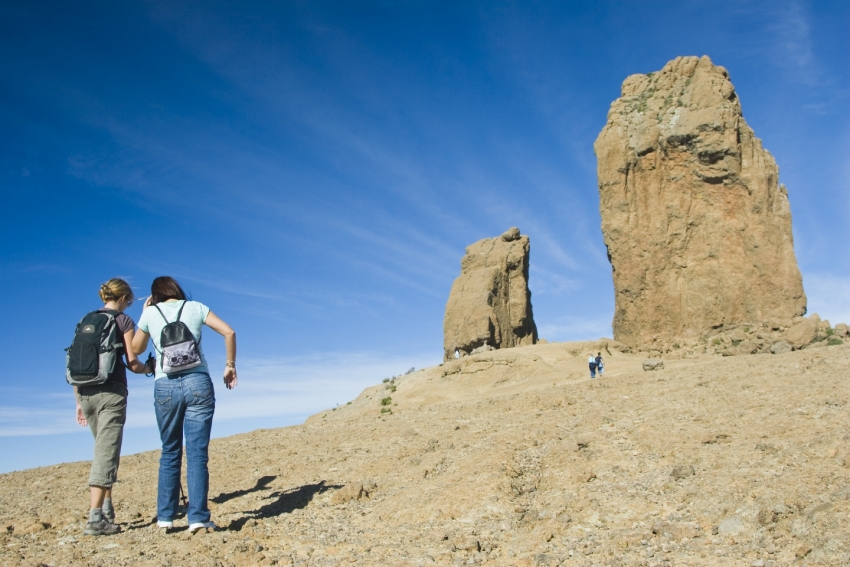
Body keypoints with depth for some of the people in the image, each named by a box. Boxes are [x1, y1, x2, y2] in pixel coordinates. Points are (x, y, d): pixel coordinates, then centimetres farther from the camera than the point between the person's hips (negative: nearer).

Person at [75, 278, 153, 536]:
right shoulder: (123, 320, -3)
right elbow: (132, 363, -9)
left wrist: (79, 402, 17)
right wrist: (149, 368, 13)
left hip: (86, 393, 6)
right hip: (111, 392, -6)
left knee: (104, 450, 20)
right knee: (106, 453, -6)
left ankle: (106, 508, 22)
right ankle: (95, 519, -11)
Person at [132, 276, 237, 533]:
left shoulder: (150, 313, 10)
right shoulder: (196, 307, 9)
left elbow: (136, 349, 22)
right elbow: (228, 332, 1)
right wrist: (230, 365, 9)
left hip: (165, 386, 1)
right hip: (198, 383, -1)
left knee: (170, 453, 13)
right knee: (197, 453, 0)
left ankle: (165, 516, 15)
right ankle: (198, 517, -4)